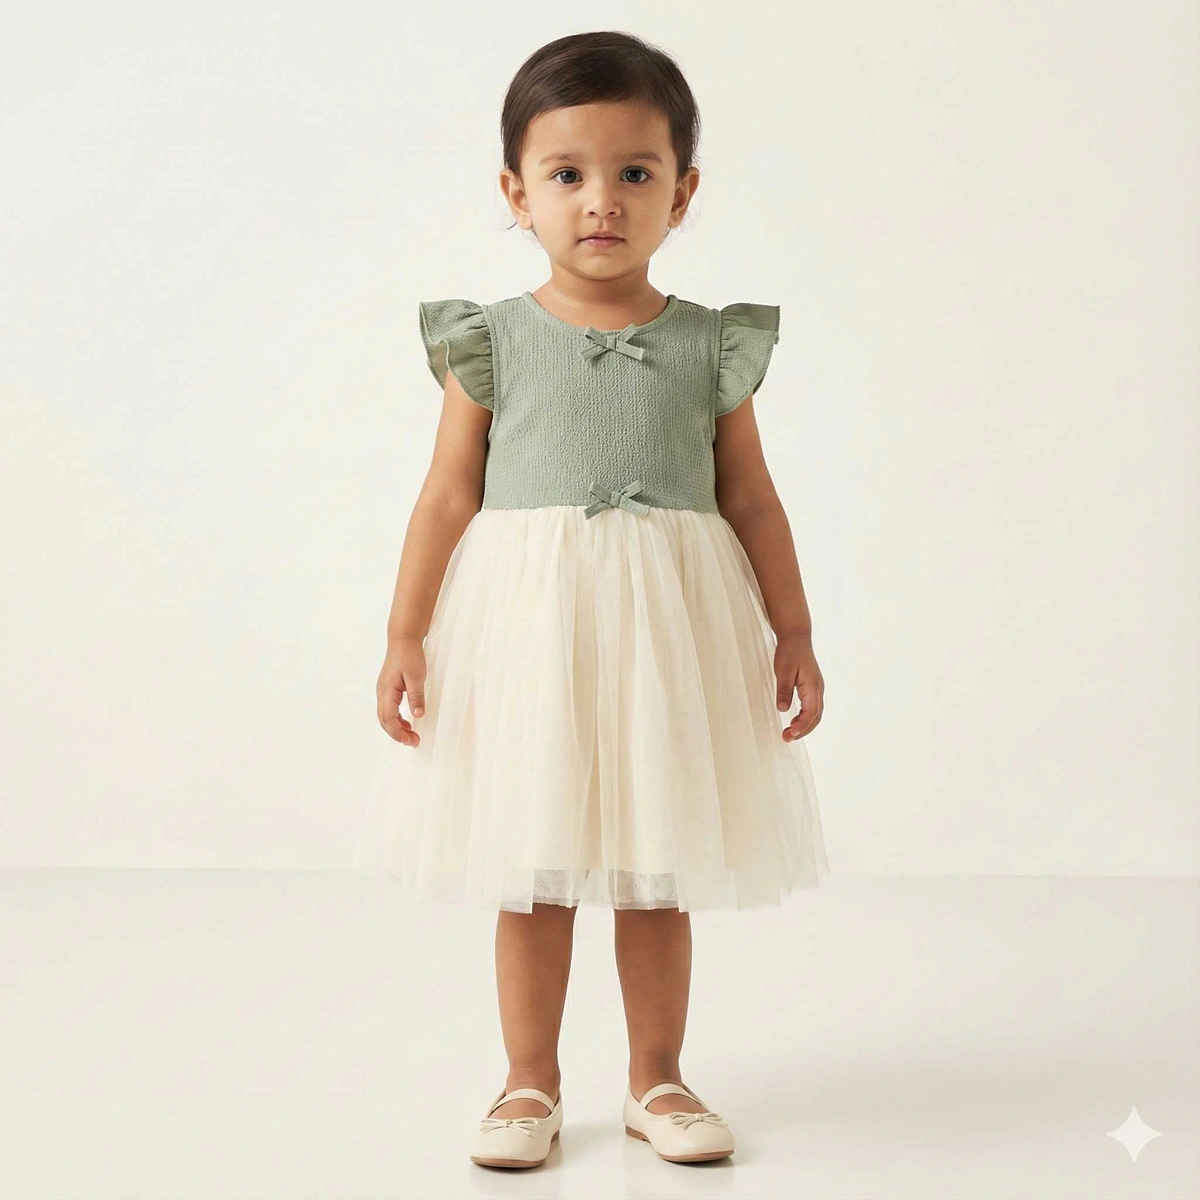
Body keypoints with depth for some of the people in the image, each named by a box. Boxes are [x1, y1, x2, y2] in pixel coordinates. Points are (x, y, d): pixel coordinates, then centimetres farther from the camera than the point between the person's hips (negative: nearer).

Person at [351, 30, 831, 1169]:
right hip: (524, 626, -1)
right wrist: (406, 634, -3)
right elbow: (449, 493, 0)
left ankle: (656, 1079, 26)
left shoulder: (711, 347, 2)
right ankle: (531, 1083, 24)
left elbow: (750, 498, 6)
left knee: (658, 873, 11)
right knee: (531, 872, 8)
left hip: (669, 632, 1)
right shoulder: (492, 342, -1)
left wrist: (794, 633, 5)